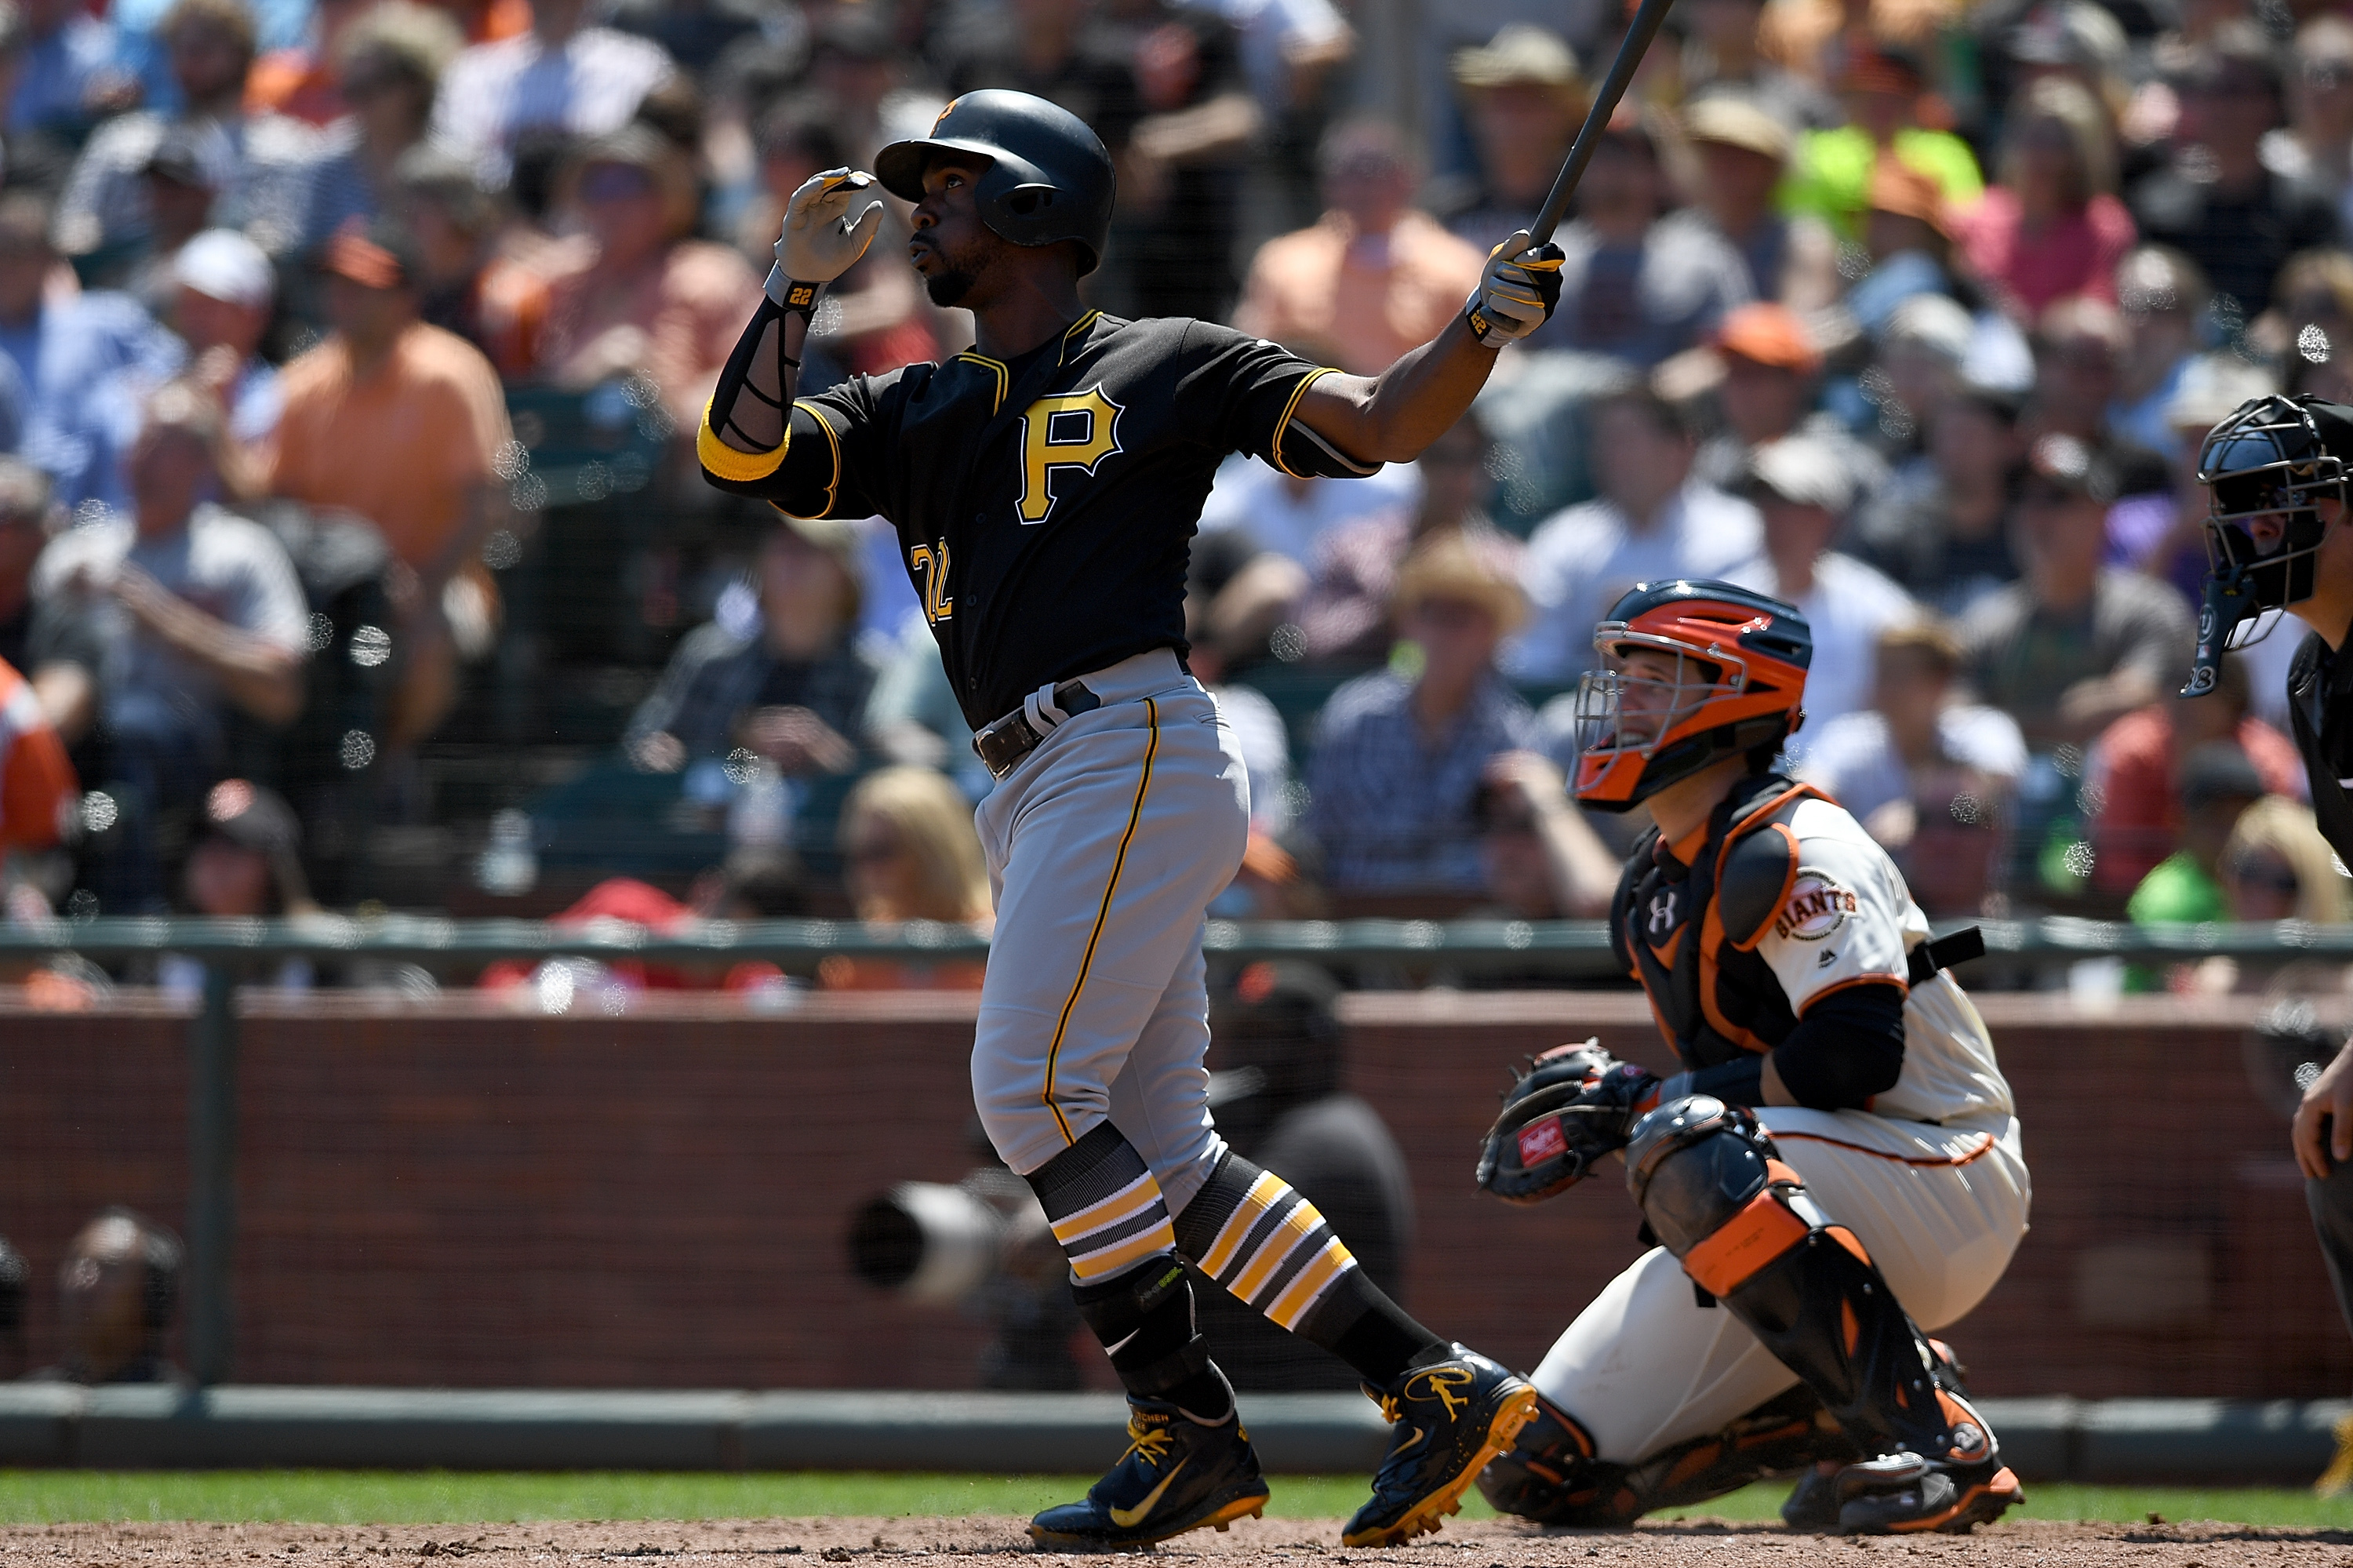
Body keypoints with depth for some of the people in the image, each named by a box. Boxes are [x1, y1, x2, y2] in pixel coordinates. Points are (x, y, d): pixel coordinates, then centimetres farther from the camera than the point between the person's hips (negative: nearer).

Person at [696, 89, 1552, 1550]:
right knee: (1156, 1153, 3)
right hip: (1038, 795, 8)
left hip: (1135, 749, -8)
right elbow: (740, 451, 10)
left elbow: (1381, 426, 1)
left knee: (1034, 1090, -16)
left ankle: (1188, 1428, -12)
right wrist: (799, 282, 3)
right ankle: (1432, 1383, 5)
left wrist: (1484, 329, -15)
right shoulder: (911, 415, 23)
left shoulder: (1167, 366, 6)